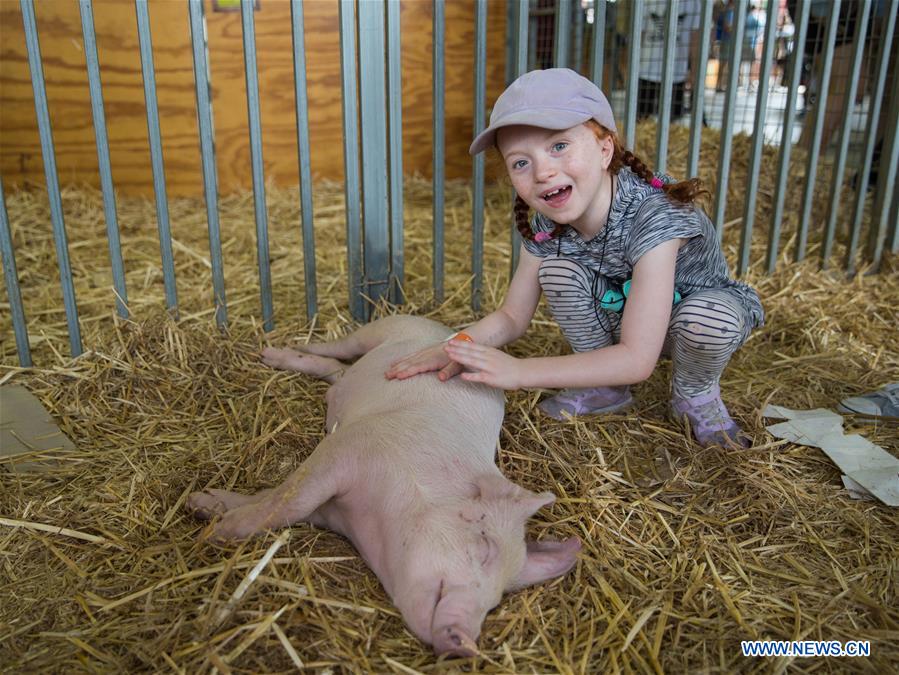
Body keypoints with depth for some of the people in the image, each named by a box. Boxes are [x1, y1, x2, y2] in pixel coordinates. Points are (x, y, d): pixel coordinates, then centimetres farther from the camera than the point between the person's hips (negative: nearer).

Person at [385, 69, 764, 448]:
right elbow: (512, 317, -8)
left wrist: (519, 371, -40)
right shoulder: (545, 225, -18)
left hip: (702, 310, -4)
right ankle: (604, 388, 0)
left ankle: (696, 395, -3)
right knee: (556, 270, -21)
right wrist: (459, 346, -30)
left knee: (707, 319, -38)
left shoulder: (653, 216, -37)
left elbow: (637, 360, -38)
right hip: (619, 311, 5)